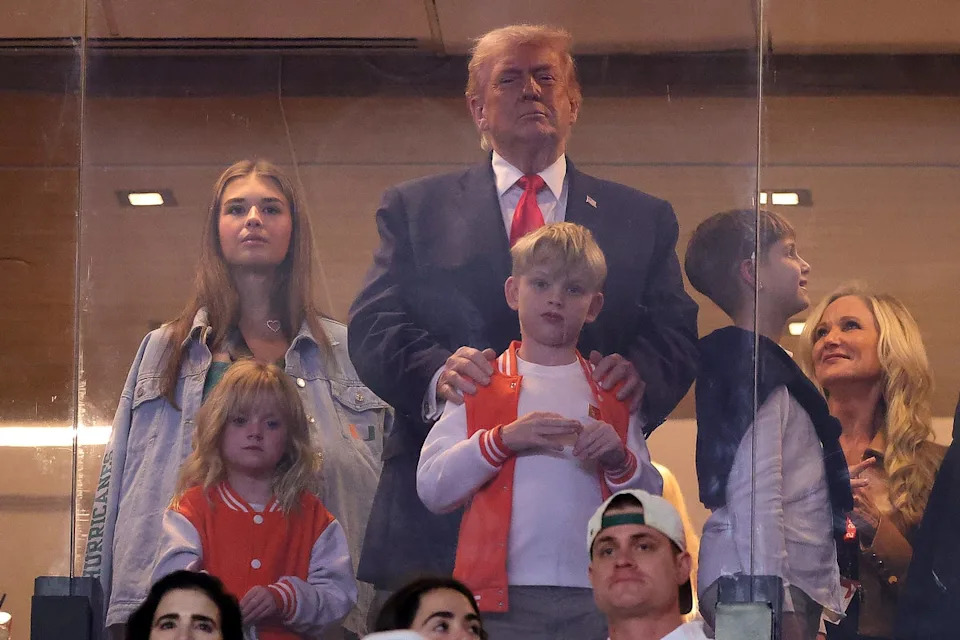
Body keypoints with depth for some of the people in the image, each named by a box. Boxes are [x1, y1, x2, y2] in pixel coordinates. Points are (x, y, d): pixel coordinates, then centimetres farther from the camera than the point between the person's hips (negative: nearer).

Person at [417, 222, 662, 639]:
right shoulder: (477, 385, 10)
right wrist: (502, 439, -13)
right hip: (503, 597, -1)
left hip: (596, 601, 2)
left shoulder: (613, 393, 15)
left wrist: (619, 460, -9)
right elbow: (431, 488, -2)